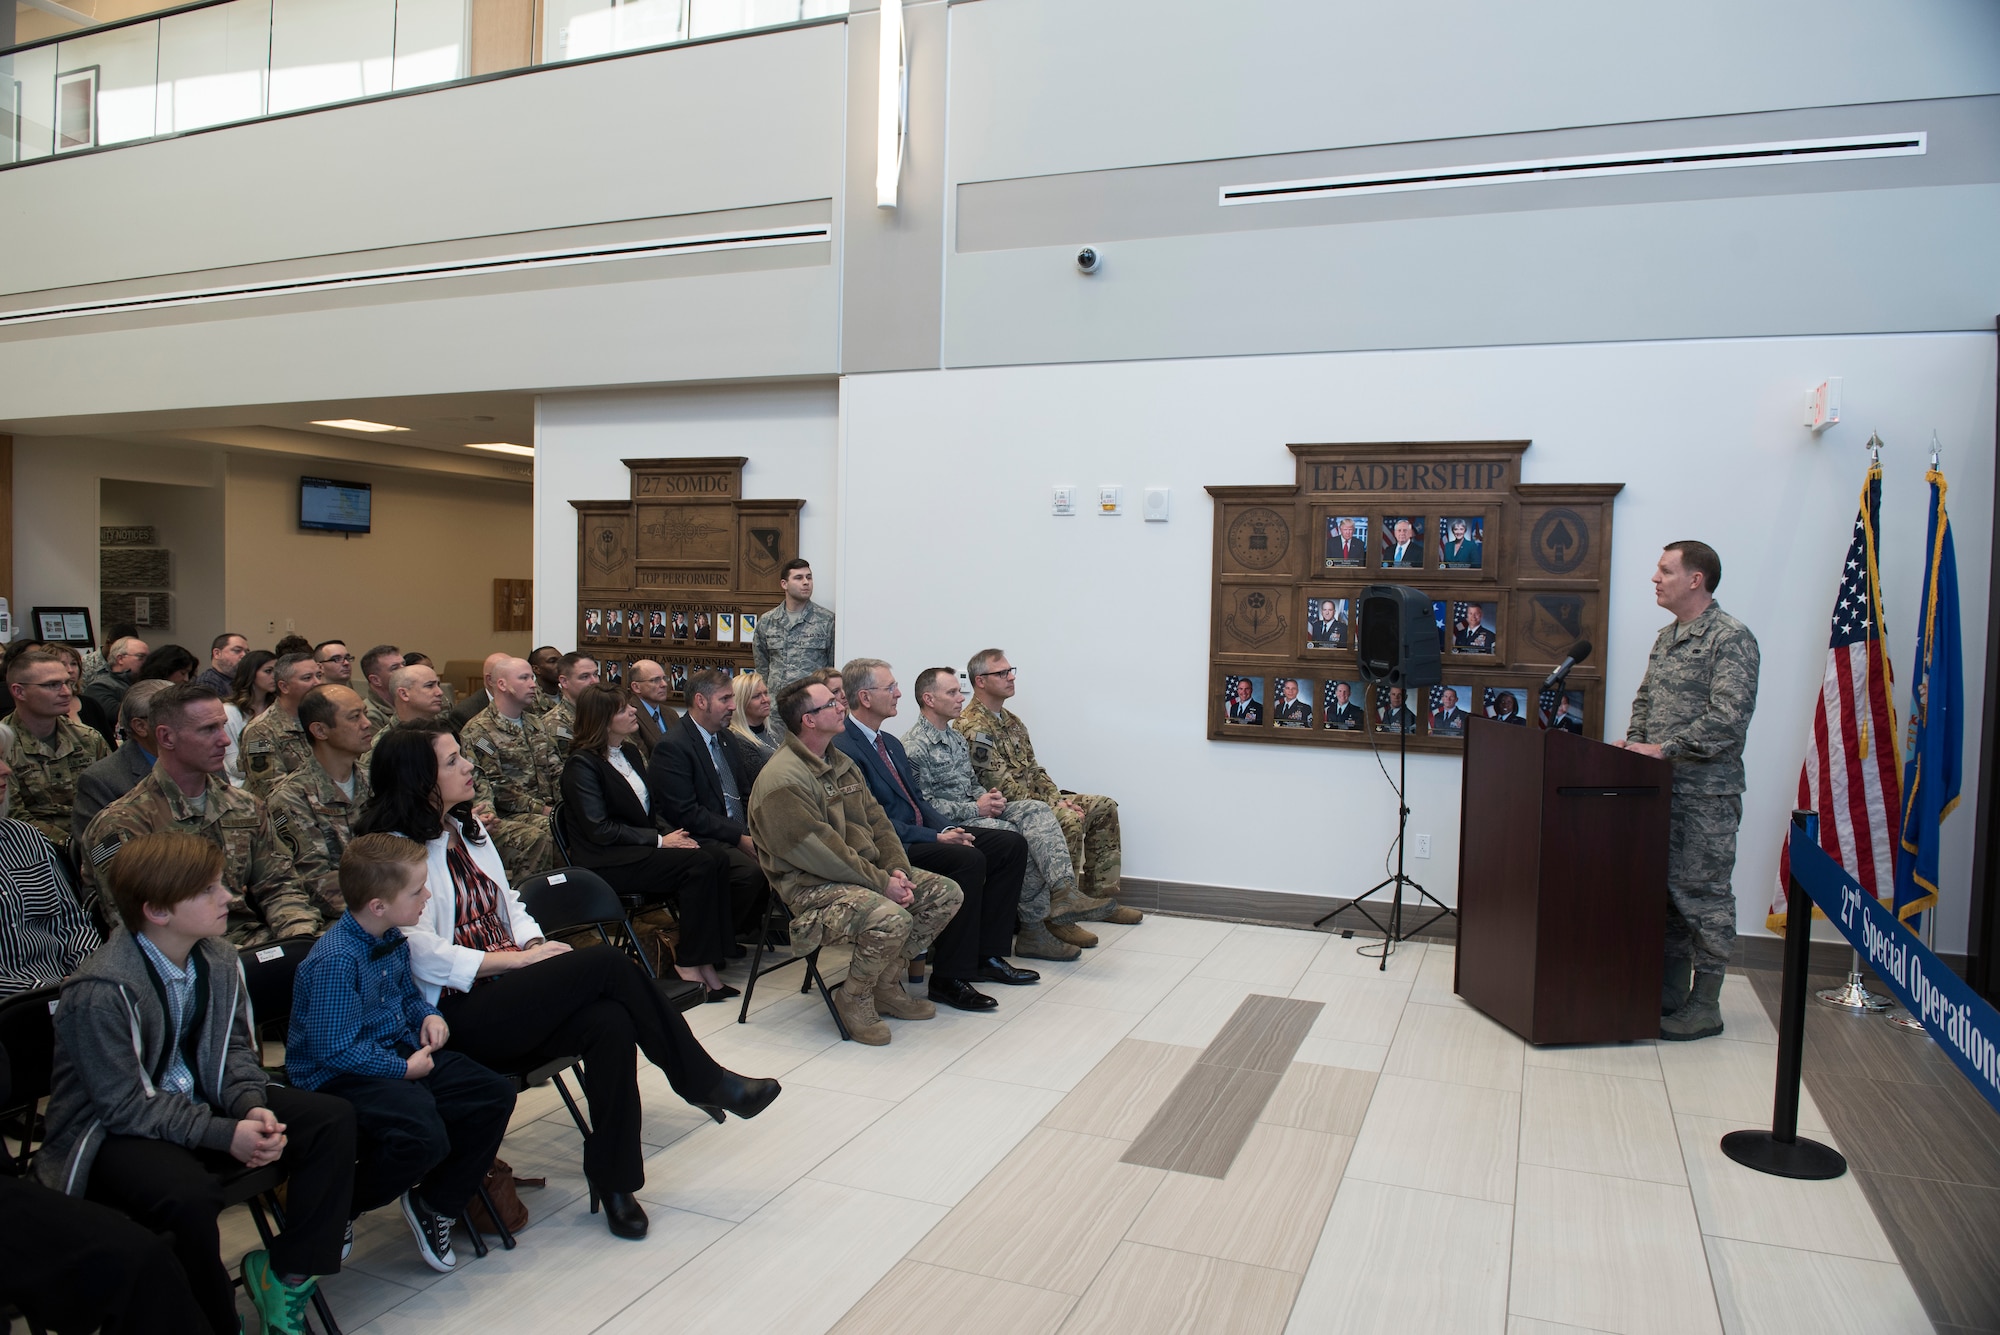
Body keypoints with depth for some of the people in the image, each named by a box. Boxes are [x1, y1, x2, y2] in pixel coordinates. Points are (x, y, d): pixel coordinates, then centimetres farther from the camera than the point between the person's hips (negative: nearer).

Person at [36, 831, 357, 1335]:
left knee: (333, 1120, -10)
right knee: (188, 1195, -37)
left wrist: (253, 1107, -15)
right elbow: (124, 1105, -22)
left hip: (200, 1102, 7)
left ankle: (285, 1275, -2)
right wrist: (226, 1134, -26)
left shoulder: (218, 959, -3)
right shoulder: (100, 992, -24)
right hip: (112, 1132, -7)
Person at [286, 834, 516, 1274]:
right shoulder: (335, 961, -24)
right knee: (423, 1135, -32)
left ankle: (433, 1204, 13)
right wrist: (404, 1068, -18)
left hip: (401, 1054, 9)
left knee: (495, 1095, -4)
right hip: (338, 1077, -9)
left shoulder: (393, 940, 6)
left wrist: (429, 1016, 4)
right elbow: (336, 1049, -24)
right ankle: (338, 1212, -2)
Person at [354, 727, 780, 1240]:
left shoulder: (467, 828, 16)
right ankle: (705, 1082, -11)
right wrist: (520, 959, -17)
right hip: (457, 1015, -7)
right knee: (607, 963, -25)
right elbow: (421, 953, -17)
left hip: (504, 988, 7)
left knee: (611, 1022, -24)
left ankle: (613, 1180, -13)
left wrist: (535, 944, 0)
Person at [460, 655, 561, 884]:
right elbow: (496, 788, -11)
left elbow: (555, 768, 15)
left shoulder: (533, 723, 19)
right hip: (509, 816, -6)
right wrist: (540, 808, -14)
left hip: (547, 809, 6)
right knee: (546, 833, -35)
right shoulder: (477, 732, -4)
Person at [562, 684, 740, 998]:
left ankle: (706, 957, -19)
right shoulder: (582, 764, -10)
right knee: (699, 864, -26)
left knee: (717, 858, -19)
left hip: (640, 848, 8)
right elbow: (600, 830, -16)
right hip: (605, 862, -8)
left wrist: (673, 834, -4)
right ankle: (688, 962, -14)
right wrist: (659, 840, -18)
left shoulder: (629, 752, 15)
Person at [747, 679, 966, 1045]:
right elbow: (820, 854, -22)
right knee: (891, 919, -33)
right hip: (812, 885, -10)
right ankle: (853, 998, -5)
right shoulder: (782, 780, -19)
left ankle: (886, 985, 10)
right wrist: (881, 884, -19)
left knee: (946, 893, 1)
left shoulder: (841, 762, 12)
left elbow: (876, 819, 12)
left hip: (865, 868, 10)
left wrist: (897, 869, -5)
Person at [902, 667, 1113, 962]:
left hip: (975, 811, 8)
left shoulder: (956, 737, 19)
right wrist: (975, 808, -16)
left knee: (1036, 809, -17)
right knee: (1020, 838, -27)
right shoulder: (914, 747, -11)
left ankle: (1063, 892, -35)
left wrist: (988, 797, 1)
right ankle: (1034, 928, -15)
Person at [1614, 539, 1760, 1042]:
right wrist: (1634, 741, 7)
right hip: (1662, 785, 8)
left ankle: (1705, 1004, 9)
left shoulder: (1730, 637, -11)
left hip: (1706, 792, -8)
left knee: (1701, 892, -1)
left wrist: (1665, 748, -20)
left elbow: (1729, 717, -19)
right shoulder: (1665, 637, 16)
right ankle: (1670, 991, 21)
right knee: (1665, 888, 12)